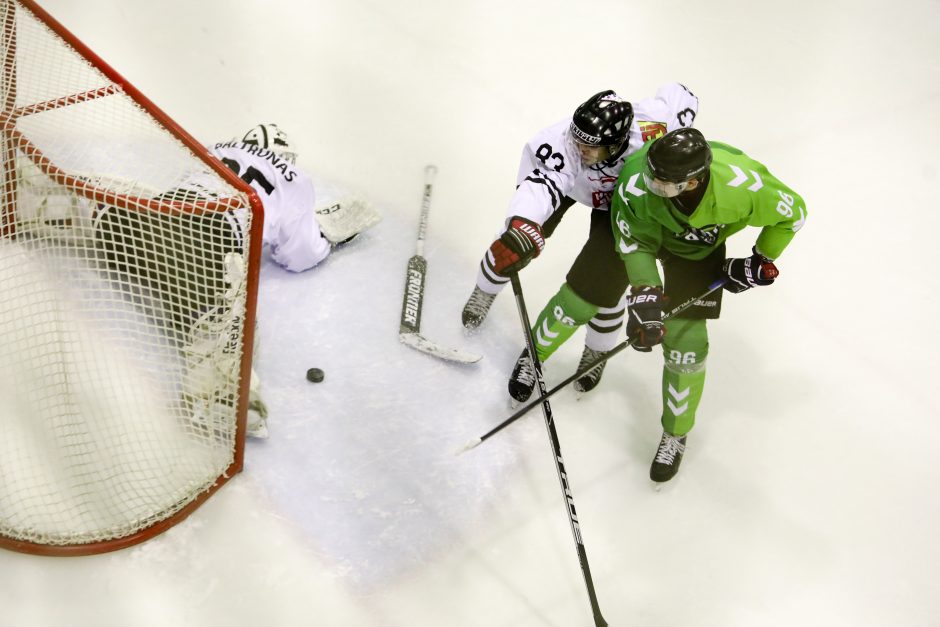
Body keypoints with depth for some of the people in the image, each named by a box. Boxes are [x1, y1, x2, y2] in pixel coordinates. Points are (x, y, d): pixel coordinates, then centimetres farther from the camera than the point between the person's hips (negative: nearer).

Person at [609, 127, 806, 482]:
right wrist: (645, 296, -30)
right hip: (649, 228, 2)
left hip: (700, 248, -1)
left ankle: (676, 434, 15)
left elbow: (793, 213, -19)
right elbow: (635, 242, -23)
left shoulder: (742, 185, -41)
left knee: (685, 340, -4)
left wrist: (760, 263, -10)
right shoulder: (637, 181, -41)